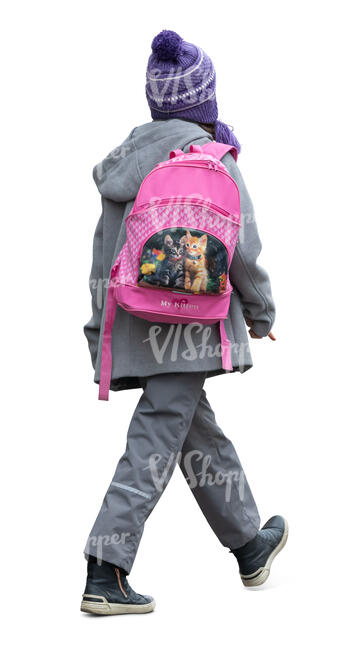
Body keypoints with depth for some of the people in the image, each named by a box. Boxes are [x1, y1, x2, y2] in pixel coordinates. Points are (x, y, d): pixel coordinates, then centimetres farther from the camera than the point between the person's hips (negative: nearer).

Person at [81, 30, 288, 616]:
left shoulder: (123, 159, 13)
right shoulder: (213, 158, -6)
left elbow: (104, 250, 14)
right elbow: (242, 247, -9)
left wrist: (103, 329, 19)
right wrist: (261, 314, 6)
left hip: (132, 321, 7)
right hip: (188, 323, -7)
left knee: (201, 434, 18)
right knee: (155, 443, -8)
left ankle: (250, 545, 33)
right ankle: (104, 577, -11)